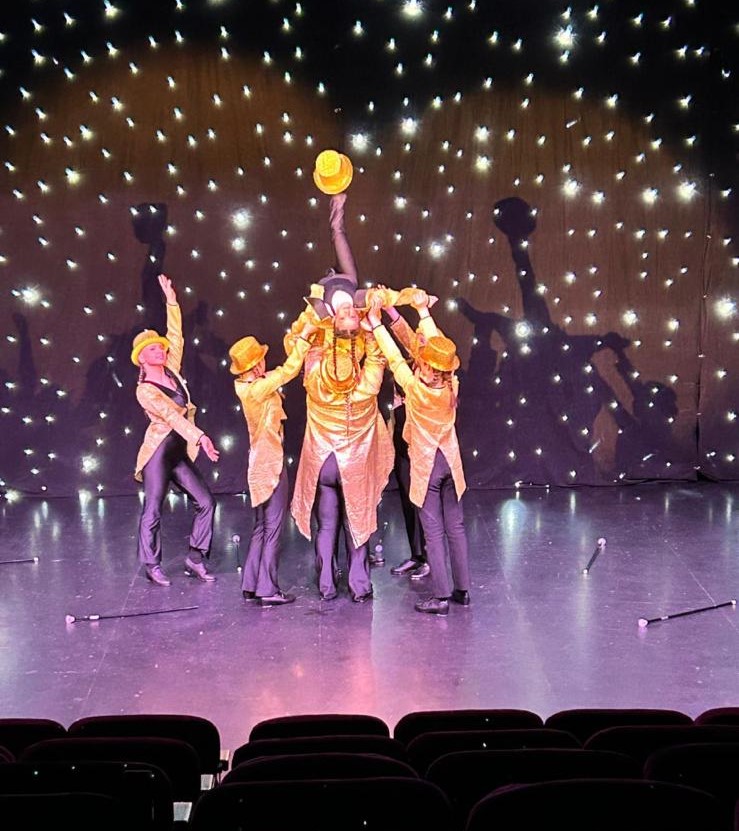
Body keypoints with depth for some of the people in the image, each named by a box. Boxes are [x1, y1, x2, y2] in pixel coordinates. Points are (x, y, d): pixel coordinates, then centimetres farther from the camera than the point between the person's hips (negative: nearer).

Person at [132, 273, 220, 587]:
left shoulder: (172, 372, 11)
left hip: (180, 452, 7)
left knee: (205, 501, 0)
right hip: (159, 451, -7)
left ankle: (195, 558, 9)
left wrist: (171, 301, 8)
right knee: (153, 510, -2)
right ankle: (152, 565, 10)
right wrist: (200, 437, -27)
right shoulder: (145, 390, -7)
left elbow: (176, 336, 9)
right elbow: (173, 416, -18)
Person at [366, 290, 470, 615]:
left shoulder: (416, 389, -22)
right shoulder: (452, 385, -10)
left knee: (434, 532, 0)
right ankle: (462, 589, 19)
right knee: (455, 527, 12)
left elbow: (394, 357, -15)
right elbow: (437, 344, 2)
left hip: (425, 465, -5)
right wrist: (424, 312, 10)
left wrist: (376, 322, -8)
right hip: (450, 462, 5)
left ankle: (441, 596, 2)